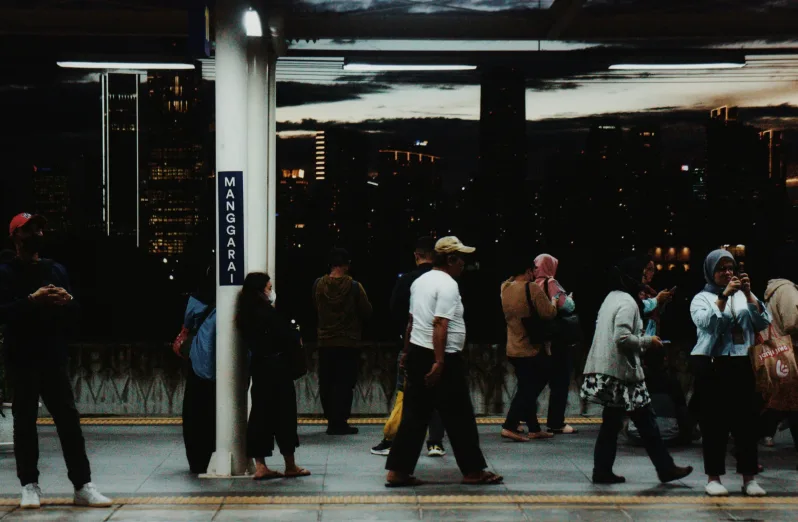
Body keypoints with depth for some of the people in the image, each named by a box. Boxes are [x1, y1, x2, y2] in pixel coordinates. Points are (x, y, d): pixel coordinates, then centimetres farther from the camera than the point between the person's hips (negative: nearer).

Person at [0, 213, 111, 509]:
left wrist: (67, 301, -7)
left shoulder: (57, 270, 15)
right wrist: (31, 300, -24)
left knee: (69, 420, 0)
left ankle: (83, 486, 0)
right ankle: (29, 485, 9)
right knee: (24, 422, 1)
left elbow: (74, 315, 15)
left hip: (54, 359, 3)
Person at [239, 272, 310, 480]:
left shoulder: (246, 314, 7)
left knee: (260, 414, 8)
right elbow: (290, 338, -17)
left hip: (258, 367, 7)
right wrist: (297, 339, 6)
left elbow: (249, 341, 11)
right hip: (276, 369, -7)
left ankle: (260, 466, 8)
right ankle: (290, 466, 12)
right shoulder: (268, 313, -17)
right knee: (283, 415, 3)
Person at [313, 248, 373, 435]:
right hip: (349, 342, -3)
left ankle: (332, 420, 15)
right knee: (344, 384, 1)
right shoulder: (354, 286, -12)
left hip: (325, 342, 3)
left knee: (326, 383, 11)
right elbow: (367, 312, -4)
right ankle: (340, 423, -1)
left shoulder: (318, 285, -3)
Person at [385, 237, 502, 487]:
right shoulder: (448, 285, -15)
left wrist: (408, 353, 27)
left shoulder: (421, 281, 14)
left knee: (414, 415, 9)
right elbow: (440, 325, -23)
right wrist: (439, 363, -25)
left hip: (417, 354, 9)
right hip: (442, 358, -9)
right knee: (459, 417, 2)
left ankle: (398, 471, 6)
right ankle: (473, 470, 11)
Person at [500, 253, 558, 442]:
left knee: (527, 389, 14)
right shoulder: (532, 288, -16)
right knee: (529, 390, -3)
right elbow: (549, 313, -19)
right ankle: (510, 426, -10)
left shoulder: (505, 287, 5)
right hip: (531, 349, -8)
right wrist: (554, 301, -2)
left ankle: (534, 429, 19)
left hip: (513, 349, 8)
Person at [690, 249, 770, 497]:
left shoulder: (743, 297, 14)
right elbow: (706, 322, -14)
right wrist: (724, 296, -19)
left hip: (741, 365, 3)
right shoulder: (702, 298, 6)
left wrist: (749, 295, -9)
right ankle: (713, 477, 3)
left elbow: (763, 322, 1)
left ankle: (749, 477, 4)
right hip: (711, 365, -3)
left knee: (747, 420, 0)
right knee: (714, 422, -3)